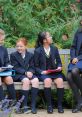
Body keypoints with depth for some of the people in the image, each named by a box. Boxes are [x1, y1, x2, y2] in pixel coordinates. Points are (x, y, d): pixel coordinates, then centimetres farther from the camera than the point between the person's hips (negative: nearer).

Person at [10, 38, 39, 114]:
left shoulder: (30, 55, 15)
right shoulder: (13, 55, 5)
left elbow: (32, 67, 10)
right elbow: (15, 68, -4)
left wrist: (30, 72, -14)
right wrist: (25, 72, -19)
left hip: (29, 74, 3)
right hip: (18, 75, -3)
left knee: (36, 80, -30)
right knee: (26, 80, -36)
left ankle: (33, 105, -28)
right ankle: (24, 105, -31)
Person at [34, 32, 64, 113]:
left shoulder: (54, 49, 7)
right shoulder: (37, 51, -2)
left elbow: (59, 61, 16)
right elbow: (36, 66, 1)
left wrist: (59, 67, -6)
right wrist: (41, 71, -16)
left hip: (54, 72, 3)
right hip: (43, 73, -3)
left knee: (60, 80, -30)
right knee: (48, 81, -36)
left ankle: (60, 105, -19)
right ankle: (49, 105, -24)